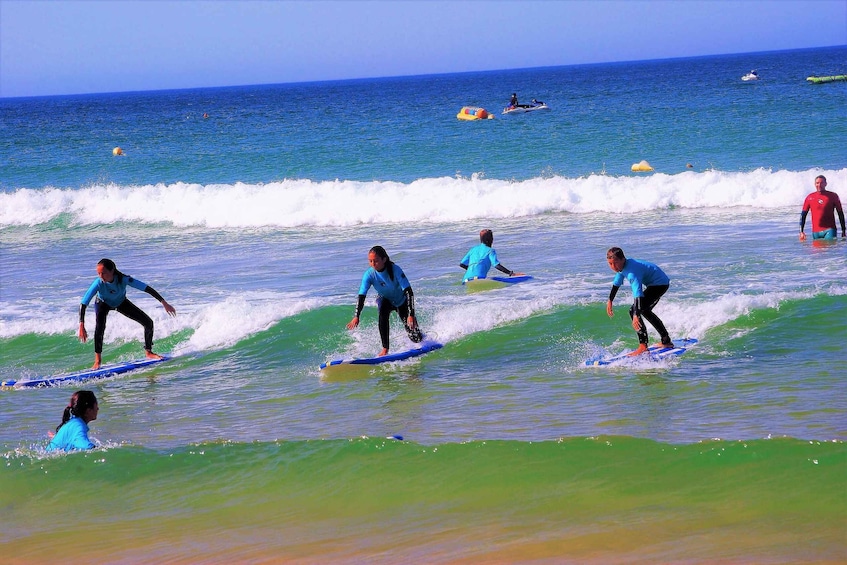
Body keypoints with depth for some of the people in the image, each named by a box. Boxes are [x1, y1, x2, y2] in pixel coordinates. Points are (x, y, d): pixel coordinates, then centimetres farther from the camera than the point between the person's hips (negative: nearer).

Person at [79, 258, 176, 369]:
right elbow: (83, 304, -36)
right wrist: (81, 326, -43)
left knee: (148, 323, -5)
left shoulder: (124, 279, -38)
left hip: (121, 302, 2)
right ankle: (98, 360, -23)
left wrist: (164, 303, -32)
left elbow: (147, 288, -32)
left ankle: (148, 352, 16)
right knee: (100, 327, -32)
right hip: (103, 304, -2)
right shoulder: (98, 284, -39)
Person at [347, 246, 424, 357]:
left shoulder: (395, 270, -33)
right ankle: (385, 349, -29)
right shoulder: (369, 274, -26)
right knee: (383, 310, -37)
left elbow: (408, 292, -35)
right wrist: (356, 316, -43)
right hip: (385, 300, 2)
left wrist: (411, 315, -43)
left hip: (402, 302, -2)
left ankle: (423, 338, 37)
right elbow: (361, 296, -29)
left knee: (415, 338, -4)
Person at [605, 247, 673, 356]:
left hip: (660, 284, -11)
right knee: (645, 311, 29)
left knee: (634, 310, -20)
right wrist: (610, 301, 25)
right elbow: (616, 283, 16)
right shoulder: (622, 266, -3)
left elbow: (638, 293, -43)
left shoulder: (632, 272, -33)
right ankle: (666, 341, 39)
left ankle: (643, 346, -21)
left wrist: (636, 315, -52)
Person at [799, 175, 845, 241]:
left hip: (829, 230, -3)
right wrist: (801, 232, 1)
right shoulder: (810, 198, 6)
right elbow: (803, 215, 9)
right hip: (816, 232, 3)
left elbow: (840, 213, 6)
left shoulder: (833, 196, 2)